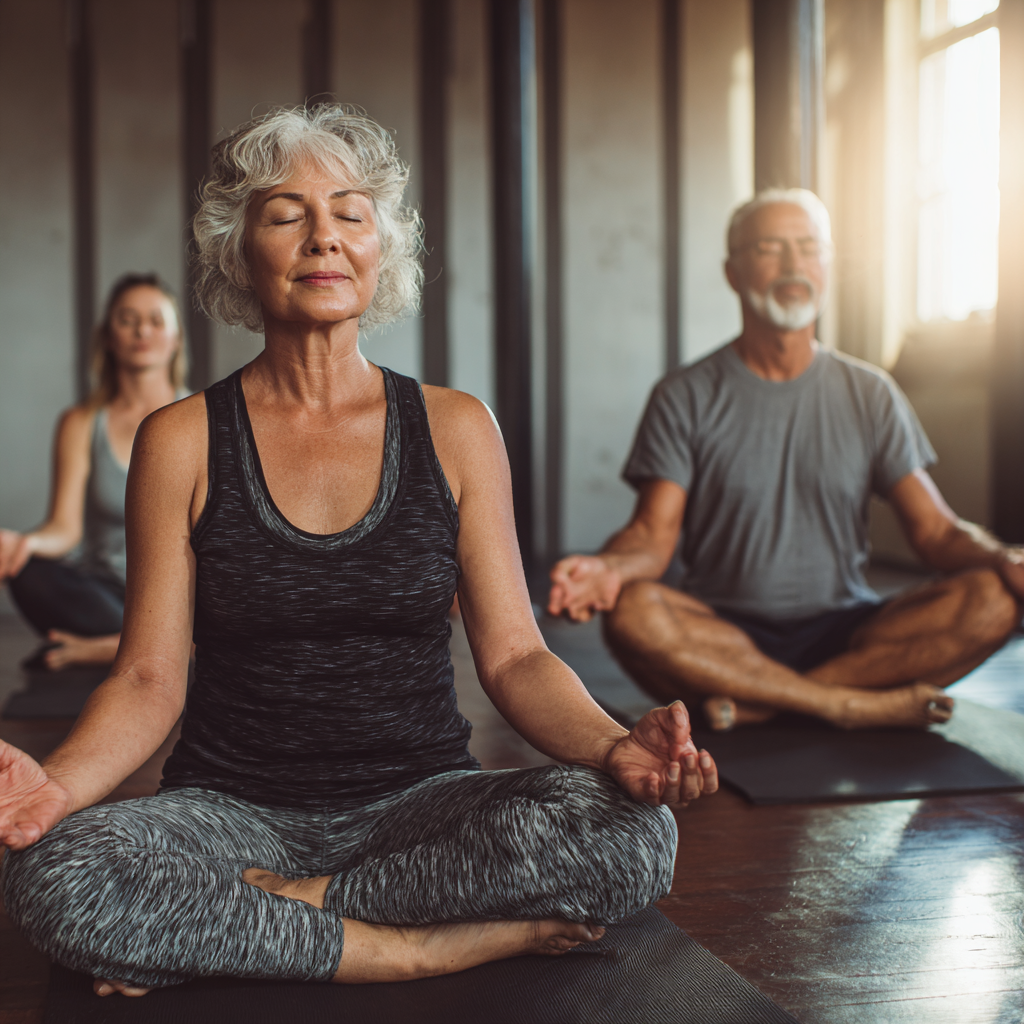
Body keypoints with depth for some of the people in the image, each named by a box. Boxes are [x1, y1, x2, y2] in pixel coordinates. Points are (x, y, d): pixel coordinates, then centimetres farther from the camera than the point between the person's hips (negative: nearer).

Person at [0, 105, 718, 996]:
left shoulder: (455, 429, 4)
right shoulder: (182, 441, 1)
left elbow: (513, 655, 0)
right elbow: (148, 680, -1)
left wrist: (612, 746, -21)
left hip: (420, 800, 1)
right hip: (235, 806, -1)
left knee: (627, 832, -28)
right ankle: (473, 940, -21)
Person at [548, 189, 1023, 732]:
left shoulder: (870, 393, 10)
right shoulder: (685, 396, 3)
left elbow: (936, 529, 5)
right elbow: (653, 534, -6)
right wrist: (609, 567, -30)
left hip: (845, 634, 2)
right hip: (724, 635, -2)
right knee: (632, 612, -34)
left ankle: (755, 702, -24)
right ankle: (862, 705, -23)